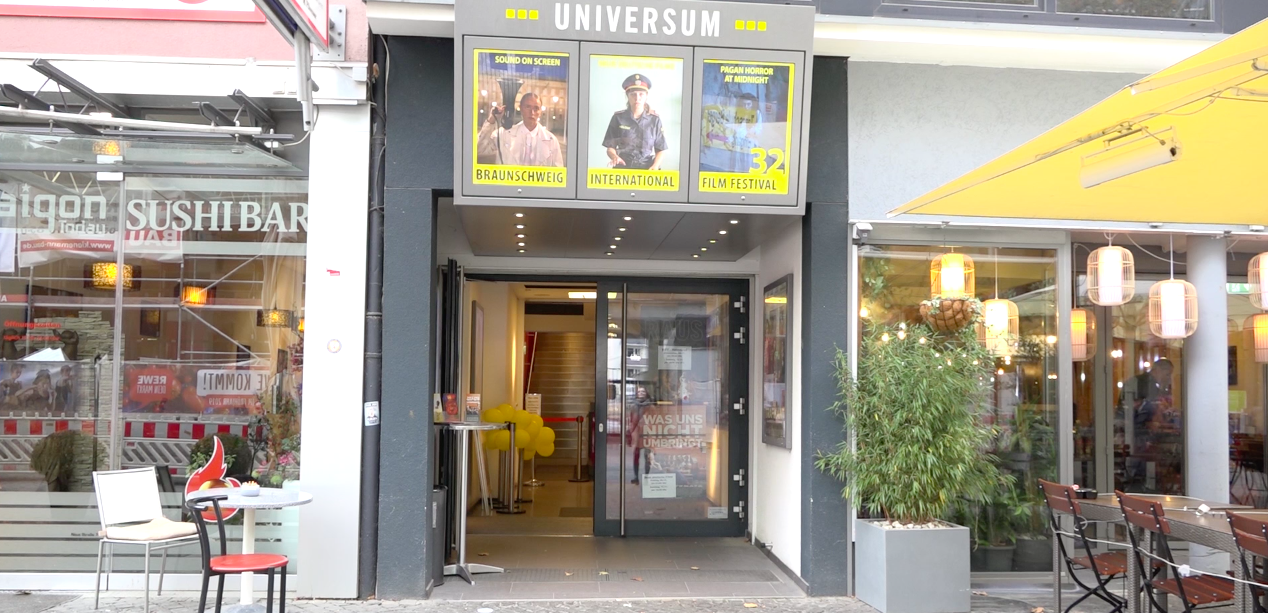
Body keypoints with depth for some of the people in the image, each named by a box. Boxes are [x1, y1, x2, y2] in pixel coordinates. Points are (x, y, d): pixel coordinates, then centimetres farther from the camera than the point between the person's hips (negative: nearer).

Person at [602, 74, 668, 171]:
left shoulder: (654, 119, 8)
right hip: (622, 168, -1)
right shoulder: (618, 117, 9)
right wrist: (614, 156, -12)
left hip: (647, 169, 1)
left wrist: (655, 166, -10)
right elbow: (610, 147, 12)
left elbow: (661, 150, 10)